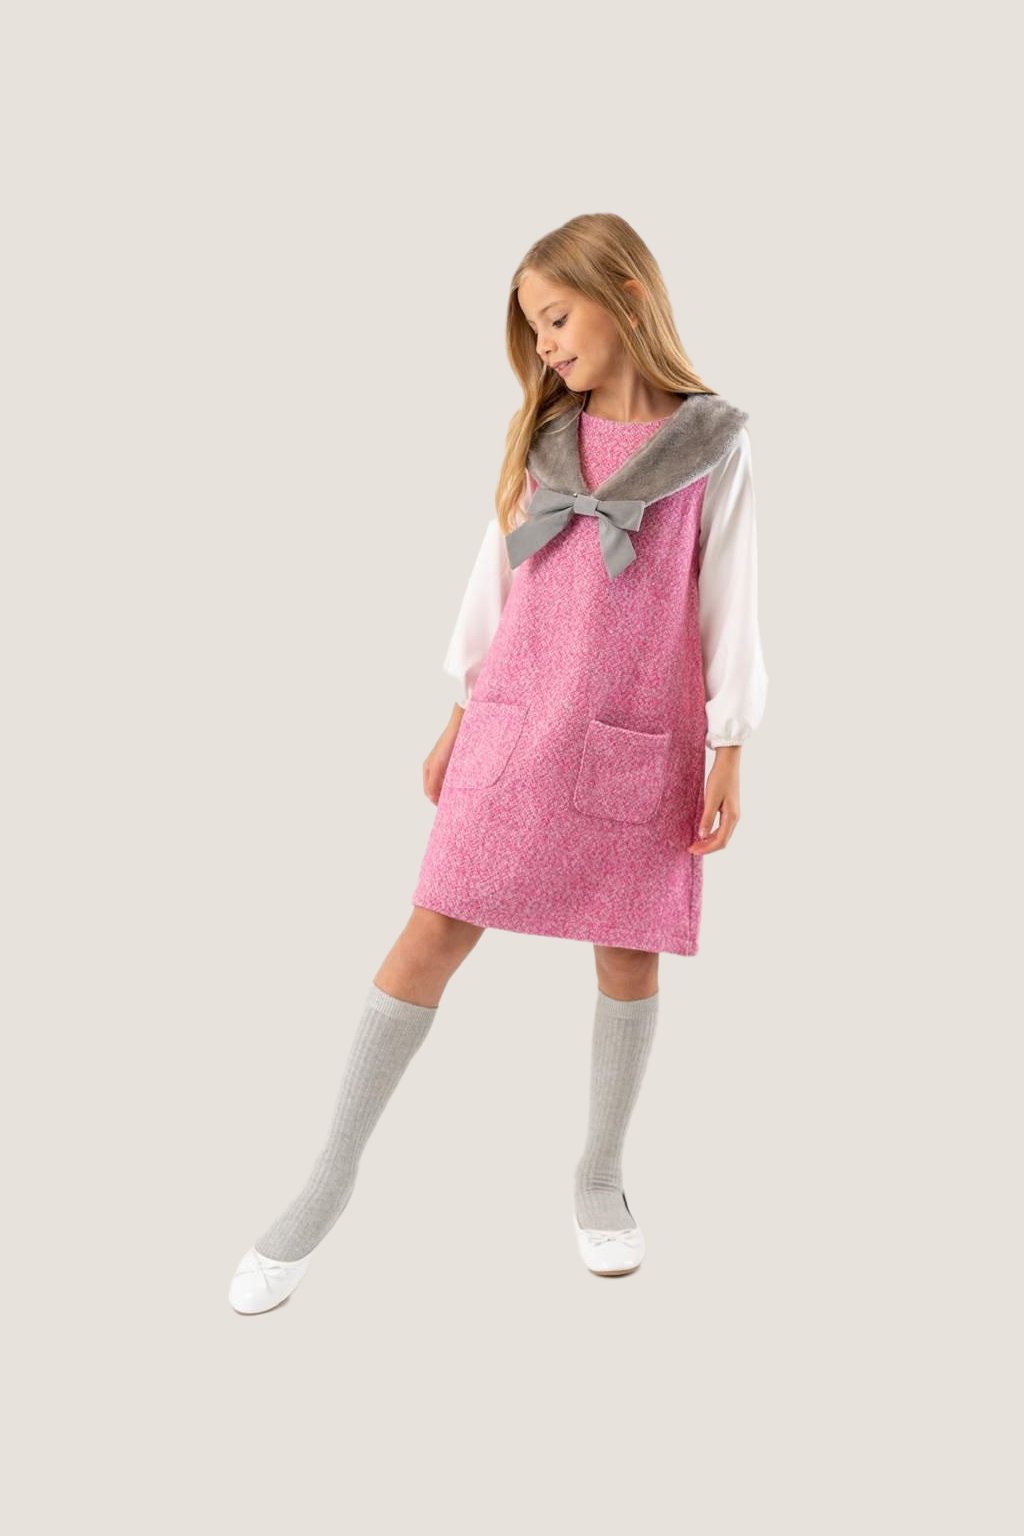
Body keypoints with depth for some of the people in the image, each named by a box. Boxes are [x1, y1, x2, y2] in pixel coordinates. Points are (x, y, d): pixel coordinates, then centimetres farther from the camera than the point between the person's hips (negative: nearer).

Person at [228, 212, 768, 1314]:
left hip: (640, 739, -1)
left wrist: (729, 756, -3)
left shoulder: (712, 441, 0)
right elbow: (495, 580, 12)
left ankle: (600, 1174, 27)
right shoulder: (540, 433, 8)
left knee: (629, 956, 6)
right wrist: (457, 723, 12)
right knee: (430, 937, -1)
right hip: (517, 726, 2)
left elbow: (728, 604, 0)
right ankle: (329, 1182, 10)